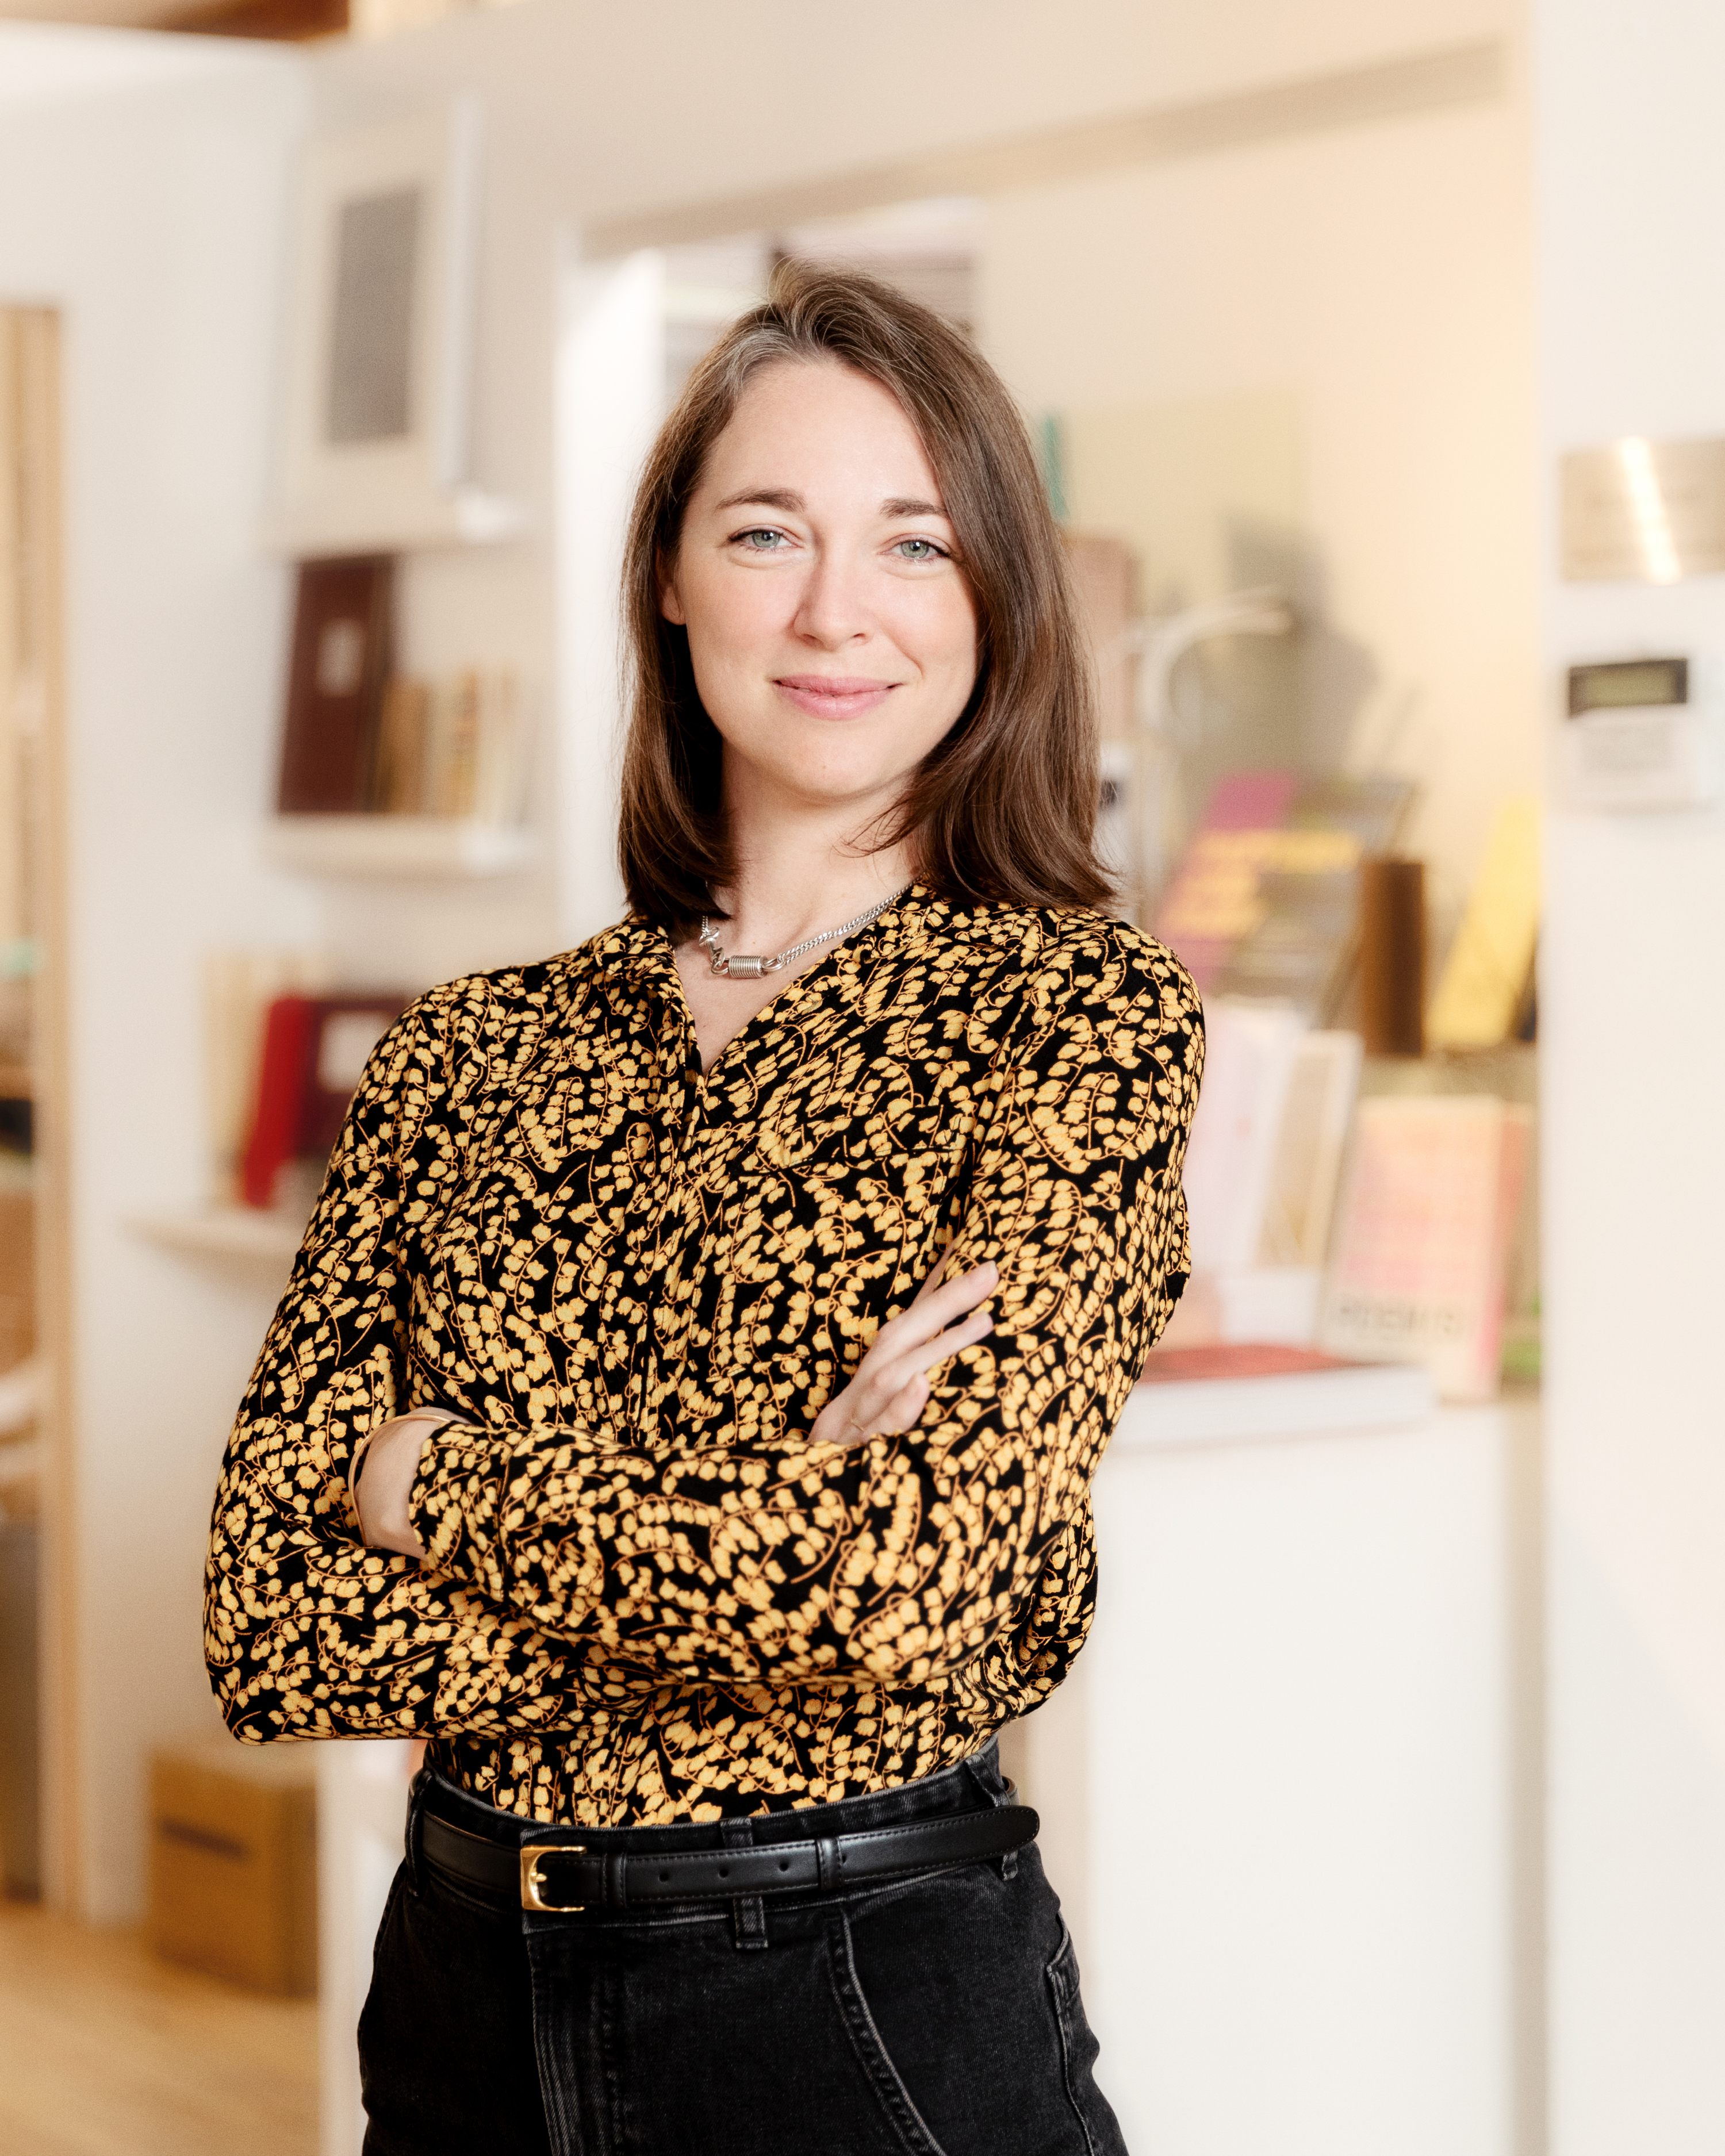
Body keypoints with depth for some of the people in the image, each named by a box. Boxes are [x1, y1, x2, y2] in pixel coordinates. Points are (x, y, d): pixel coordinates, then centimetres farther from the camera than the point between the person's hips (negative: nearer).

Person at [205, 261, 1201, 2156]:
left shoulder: (1083, 1014, -8)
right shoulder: (470, 1053, 2)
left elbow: (912, 1578, -20)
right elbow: (264, 1621, -5)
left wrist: (429, 1479, -9)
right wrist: (774, 1537, -17)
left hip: (876, 1996, -4)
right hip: (461, 1987, 4)